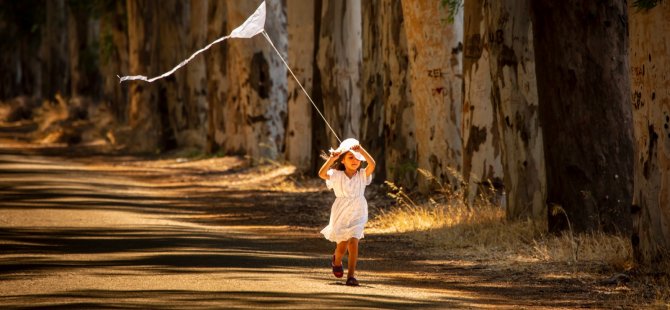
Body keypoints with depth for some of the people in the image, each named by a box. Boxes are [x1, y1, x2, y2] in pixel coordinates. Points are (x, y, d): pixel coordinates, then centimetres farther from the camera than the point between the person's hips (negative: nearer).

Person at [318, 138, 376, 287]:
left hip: (357, 216, 0)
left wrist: (361, 150, -35)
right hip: (340, 216, 0)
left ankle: (351, 275, -11)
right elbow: (322, 174, -25)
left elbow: (372, 164, -23)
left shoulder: (362, 175, -4)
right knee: (342, 245, 7)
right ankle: (337, 261, 42)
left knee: (353, 242, -15)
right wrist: (331, 160, -38)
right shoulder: (337, 175, -7)